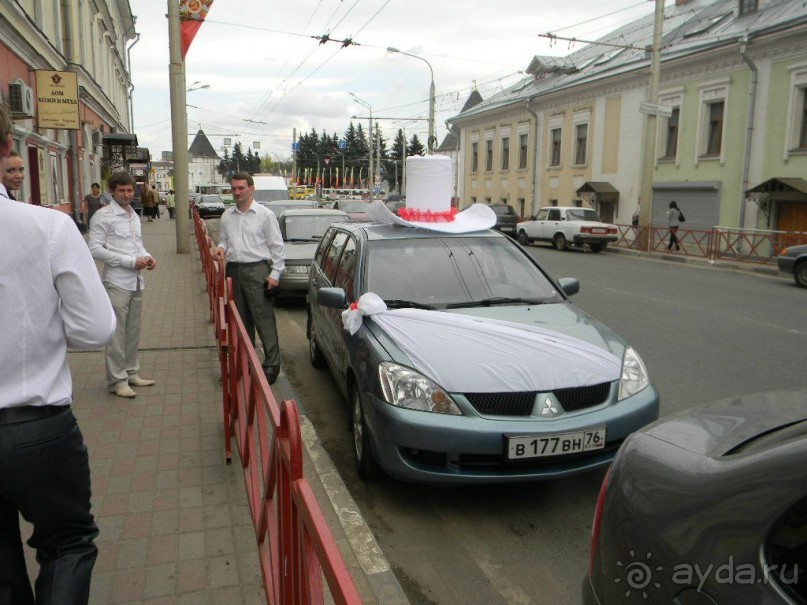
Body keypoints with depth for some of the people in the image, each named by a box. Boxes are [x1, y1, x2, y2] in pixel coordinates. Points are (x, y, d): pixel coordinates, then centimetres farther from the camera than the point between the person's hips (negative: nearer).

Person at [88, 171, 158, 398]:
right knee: (117, 333, -1)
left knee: (133, 331, 15)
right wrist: (131, 261, -17)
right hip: (117, 282, -7)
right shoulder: (103, 216, -9)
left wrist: (147, 257, 1)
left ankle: (131, 373, 27)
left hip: (136, 281, 8)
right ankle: (117, 380, 8)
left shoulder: (134, 215, 14)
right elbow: (95, 249, -15)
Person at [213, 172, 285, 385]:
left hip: (257, 271, -6)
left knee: (264, 320, -6)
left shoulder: (265, 214, -3)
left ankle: (272, 364, 0)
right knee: (241, 319, 14)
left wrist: (275, 274, -8)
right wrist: (221, 247, -1)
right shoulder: (227, 216, 13)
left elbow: (277, 247, -3)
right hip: (233, 270, 6)